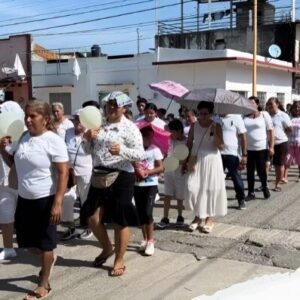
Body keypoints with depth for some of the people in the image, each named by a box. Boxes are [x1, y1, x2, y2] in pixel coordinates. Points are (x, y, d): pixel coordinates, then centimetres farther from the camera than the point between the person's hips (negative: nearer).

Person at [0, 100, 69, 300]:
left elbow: (63, 173, -18)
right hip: (24, 198, 7)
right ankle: (49, 258, 46)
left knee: (45, 241, 8)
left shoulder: (53, 140, -15)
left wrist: (58, 203, -22)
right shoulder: (24, 137, 6)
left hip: (45, 200, -7)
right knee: (26, 239, 17)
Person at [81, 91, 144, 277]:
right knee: (92, 218, 6)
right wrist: (88, 139, -5)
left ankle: (119, 260, 19)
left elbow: (141, 154, -14)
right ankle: (107, 248, 33)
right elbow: (89, 150, 16)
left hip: (121, 177, -6)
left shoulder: (130, 128, -7)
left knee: (120, 221, 3)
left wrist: (122, 150, -30)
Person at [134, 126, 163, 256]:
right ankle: (145, 239, 23)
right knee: (140, 213, 9)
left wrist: (148, 172, -18)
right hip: (137, 185, 3)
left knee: (147, 213, -11)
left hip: (151, 185, -3)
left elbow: (161, 167, -6)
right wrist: (136, 171, -18)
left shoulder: (155, 150, -5)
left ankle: (150, 241, 2)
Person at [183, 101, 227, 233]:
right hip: (196, 160, 2)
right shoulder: (194, 125, 2)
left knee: (210, 188, 3)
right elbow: (189, 143, 7)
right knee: (192, 188, -6)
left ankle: (209, 218, 16)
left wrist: (214, 132, -22)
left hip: (211, 160, -1)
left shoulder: (216, 126, -3)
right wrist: (186, 160, 2)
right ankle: (197, 216, 13)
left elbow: (221, 146, -11)